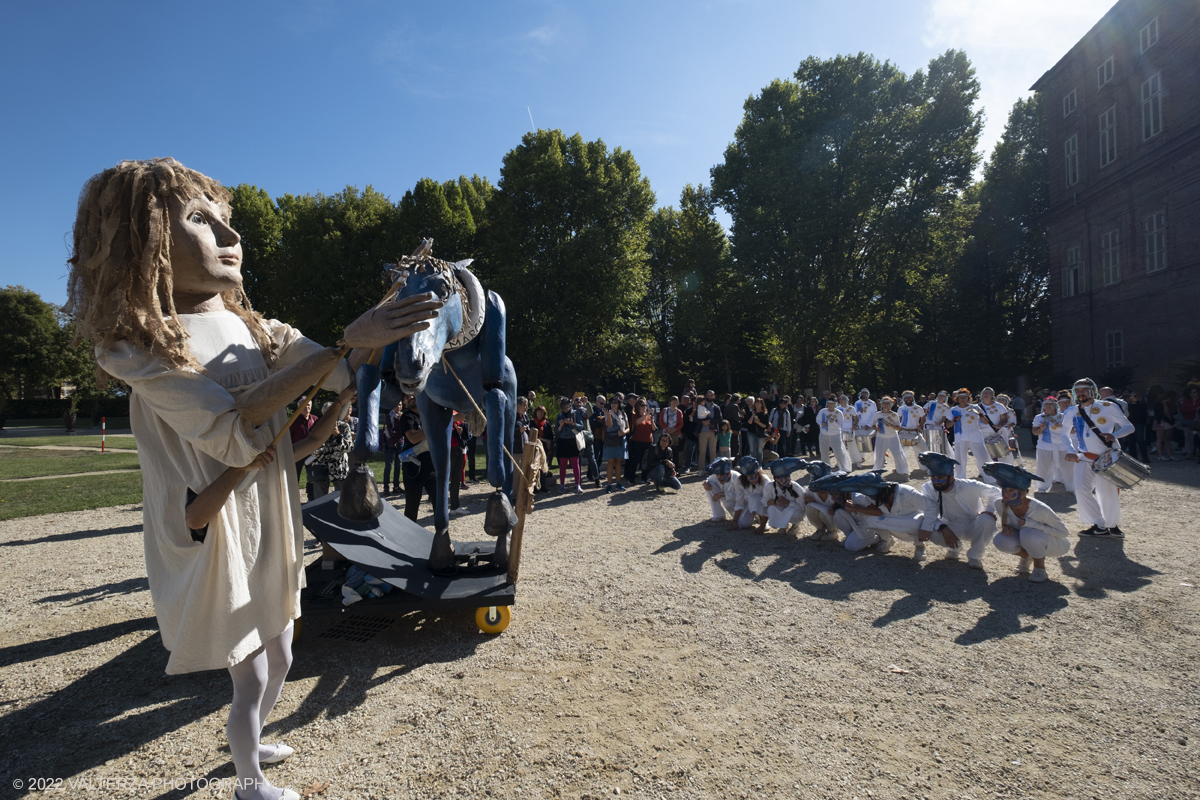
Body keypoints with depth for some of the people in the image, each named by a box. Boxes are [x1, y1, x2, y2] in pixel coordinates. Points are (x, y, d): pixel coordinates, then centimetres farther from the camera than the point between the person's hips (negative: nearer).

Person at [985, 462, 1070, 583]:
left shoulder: (1041, 509, -32)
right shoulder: (1000, 504, -18)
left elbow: (1063, 532, -21)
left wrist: (1031, 524, -33)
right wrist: (1005, 528, -22)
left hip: (1057, 544, -4)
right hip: (1029, 540, 4)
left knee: (1028, 534, -36)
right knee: (1000, 540, -26)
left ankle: (1040, 568, -8)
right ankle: (1026, 556, 7)